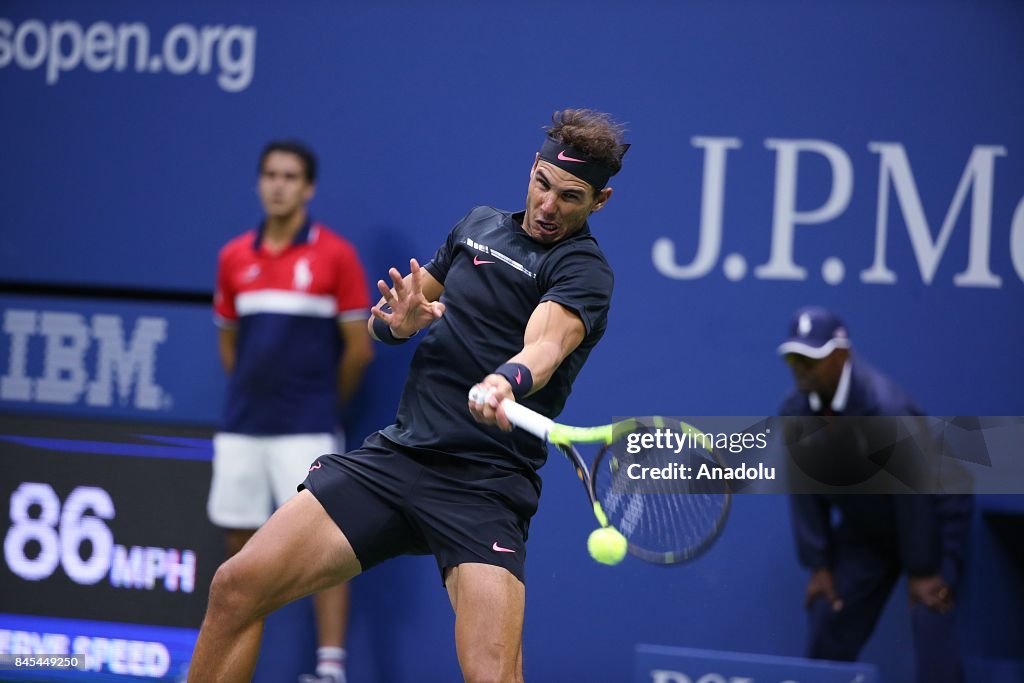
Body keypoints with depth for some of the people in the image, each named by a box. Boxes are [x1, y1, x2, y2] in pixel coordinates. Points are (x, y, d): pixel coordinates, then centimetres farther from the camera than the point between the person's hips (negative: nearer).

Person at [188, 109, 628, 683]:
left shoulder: (583, 269, -4)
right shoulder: (477, 226, 16)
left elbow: (546, 342, -25)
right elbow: (386, 317, 24)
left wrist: (507, 381, -48)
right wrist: (399, 321, 0)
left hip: (485, 487, -6)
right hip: (396, 453, 6)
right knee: (237, 588, -6)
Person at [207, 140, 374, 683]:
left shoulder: (334, 254, -4)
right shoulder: (234, 257, 9)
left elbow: (359, 348, -2)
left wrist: (323, 405, 6)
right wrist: (253, 394, 12)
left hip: (306, 430, -4)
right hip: (240, 428, 5)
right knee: (240, 542, 8)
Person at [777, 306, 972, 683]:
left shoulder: (885, 407, -32)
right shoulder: (794, 412, -13)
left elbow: (912, 489, -27)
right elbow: (806, 490, -8)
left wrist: (922, 571, -22)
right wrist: (819, 565, -8)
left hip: (930, 520, -6)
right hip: (864, 526, 6)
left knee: (930, 622, -19)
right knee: (828, 623, 2)